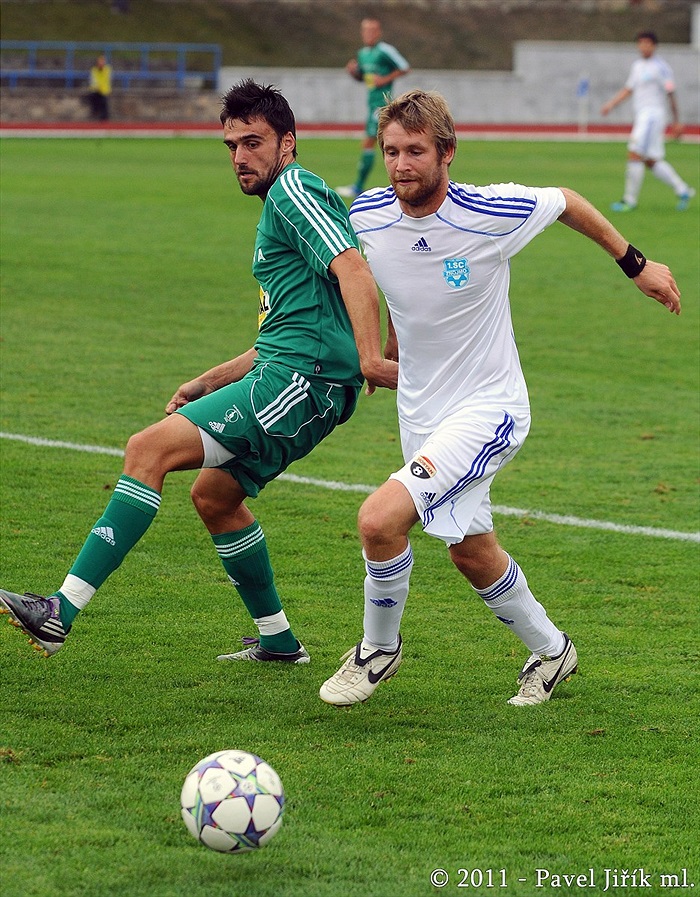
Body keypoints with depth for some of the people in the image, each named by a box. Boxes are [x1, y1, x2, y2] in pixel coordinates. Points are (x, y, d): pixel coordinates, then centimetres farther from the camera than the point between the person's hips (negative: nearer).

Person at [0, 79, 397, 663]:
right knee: (214, 496, 23)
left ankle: (60, 613, -24)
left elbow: (355, 272, -20)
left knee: (150, 450, -17)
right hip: (293, 378, 11)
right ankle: (278, 640, 30)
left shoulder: (293, 188, -5)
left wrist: (369, 356, -31)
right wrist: (206, 384, 29)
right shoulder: (279, 206, 26)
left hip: (300, 382, -11)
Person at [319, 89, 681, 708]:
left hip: (488, 408, -6)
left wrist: (636, 264, 10)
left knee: (380, 519, -22)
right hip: (420, 411, 6)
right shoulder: (366, 217, -9)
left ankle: (379, 648, 3)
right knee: (471, 551, 18)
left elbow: (567, 203, -1)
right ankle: (550, 651, 42)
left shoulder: (493, 213, -22)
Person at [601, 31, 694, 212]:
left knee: (634, 155, -13)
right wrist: (611, 104, 11)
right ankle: (682, 190, 18)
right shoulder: (637, 65, 17)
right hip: (642, 115, 9)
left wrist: (675, 121, -8)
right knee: (652, 161, 8)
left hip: (653, 114, -9)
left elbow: (670, 93, -8)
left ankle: (630, 200, -10)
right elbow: (628, 89, 23)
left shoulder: (660, 67, -8)